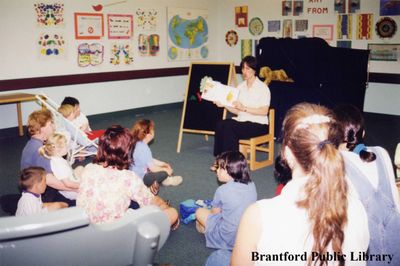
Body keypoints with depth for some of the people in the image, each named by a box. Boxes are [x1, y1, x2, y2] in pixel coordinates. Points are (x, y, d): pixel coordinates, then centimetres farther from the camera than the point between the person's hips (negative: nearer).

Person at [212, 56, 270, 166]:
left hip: (258, 124, -6)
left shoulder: (263, 88, -5)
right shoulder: (240, 87, 13)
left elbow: (264, 111, -14)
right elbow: (237, 111, 10)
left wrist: (244, 108, -23)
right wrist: (224, 105, -7)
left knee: (229, 127, -29)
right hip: (242, 120, 6)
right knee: (220, 124, -23)